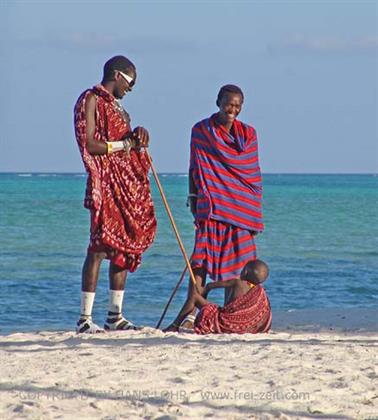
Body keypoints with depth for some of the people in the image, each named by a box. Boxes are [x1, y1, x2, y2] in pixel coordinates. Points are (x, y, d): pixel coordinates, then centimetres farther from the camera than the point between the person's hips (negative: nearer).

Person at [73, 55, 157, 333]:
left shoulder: (115, 104, 22)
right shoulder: (91, 100, -5)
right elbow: (88, 144, -15)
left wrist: (137, 136, 4)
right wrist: (124, 144, -12)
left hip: (128, 184, 9)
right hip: (105, 184, -9)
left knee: (124, 248, 6)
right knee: (99, 247, -12)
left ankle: (115, 315, 10)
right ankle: (85, 318, -12)